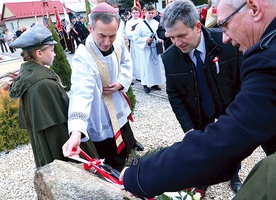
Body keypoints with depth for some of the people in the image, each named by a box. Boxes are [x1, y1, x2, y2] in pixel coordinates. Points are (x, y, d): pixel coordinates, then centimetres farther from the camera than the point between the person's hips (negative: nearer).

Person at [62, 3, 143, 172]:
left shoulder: (119, 40, -13)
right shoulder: (83, 58, -33)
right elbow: (81, 93, -47)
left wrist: (121, 82, -13)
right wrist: (76, 131, -61)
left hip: (119, 108, 7)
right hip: (102, 117, -6)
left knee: (127, 144, 30)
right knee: (115, 164, 6)